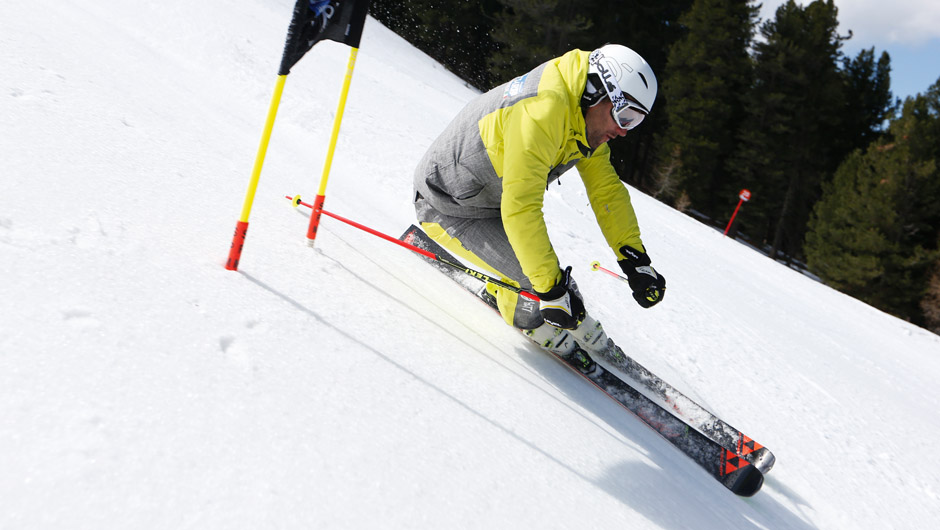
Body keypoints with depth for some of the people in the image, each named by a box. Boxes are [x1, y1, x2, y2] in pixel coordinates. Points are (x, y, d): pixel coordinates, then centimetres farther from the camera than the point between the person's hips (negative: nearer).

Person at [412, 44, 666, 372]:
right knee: (539, 280, -16)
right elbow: (520, 209, -38)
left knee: (547, 271, 0)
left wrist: (635, 261, -2)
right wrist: (551, 288, -35)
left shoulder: (588, 118, -3)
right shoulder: (542, 112, -34)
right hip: (448, 208, -9)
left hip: (489, 202, 9)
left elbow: (606, 189, 3)